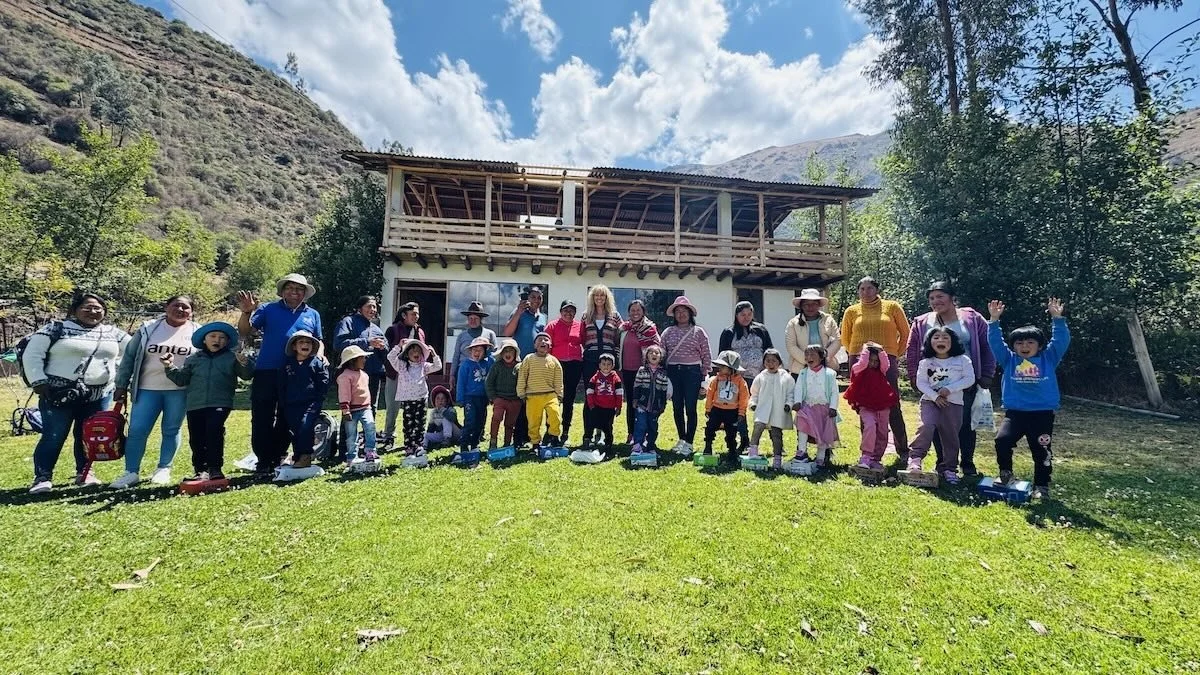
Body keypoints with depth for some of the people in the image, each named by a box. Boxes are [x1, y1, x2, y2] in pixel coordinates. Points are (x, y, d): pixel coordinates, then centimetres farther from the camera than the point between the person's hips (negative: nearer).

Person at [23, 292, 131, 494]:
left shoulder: (114, 333, 8)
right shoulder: (56, 329, -1)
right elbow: (32, 355, -2)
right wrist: (39, 382, -9)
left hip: (99, 396, 3)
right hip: (59, 394, -3)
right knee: (53, 437, -1)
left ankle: (83, 472, 22)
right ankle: (43, 477, 10)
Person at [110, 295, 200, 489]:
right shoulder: (148, 328, 5)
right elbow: (129, 357, 8)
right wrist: (121, 386, 5)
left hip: (180, 391, -1)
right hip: (147, 389, 1)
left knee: (172, 430, 6)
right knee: (137, 430, 0)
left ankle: (163, 469, 18)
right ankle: (131, 473, 12)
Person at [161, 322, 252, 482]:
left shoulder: (231, 357, 5)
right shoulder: (193, 358, 15)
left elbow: (247, 375, -3)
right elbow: (181, 379, 17)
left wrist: (245, 364, -24)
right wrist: (170, 367, 2)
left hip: (220, 404, -4)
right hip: (195, 404, 4)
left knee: (214, 430, -22)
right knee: (196, 439, 8)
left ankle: (215, 468, -12)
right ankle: (200, 470, 21)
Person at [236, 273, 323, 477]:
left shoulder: (313, 315, 13)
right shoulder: (268, 309, 5)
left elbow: (318, 342, 19)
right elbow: (245, 332, -2)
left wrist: (319, 357, 0)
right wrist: (246, 313, -20)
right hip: (266, 372, -2)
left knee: (287, 420, 10)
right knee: (262, 419, 1)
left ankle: (277, 459, 23)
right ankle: (263, 462, 11)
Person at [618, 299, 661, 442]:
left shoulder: (649, 328, -5)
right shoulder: (624, 328, 9)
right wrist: (619, 368, 14)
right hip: (627, 371, 5)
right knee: (630, 402, 10)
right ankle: (631, 434, 20)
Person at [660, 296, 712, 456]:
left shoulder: (699, 332, 2)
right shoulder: (668, 332, 8)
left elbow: (706, 355, 1)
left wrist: (705, 374, -3)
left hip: (692, 371, -3)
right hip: (673, 372, 3)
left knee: (690, 408, -1)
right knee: (677, 408, 10)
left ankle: (689, 443, 10)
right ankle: (681, 439, 26)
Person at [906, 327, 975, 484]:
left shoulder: (962, 360, -1)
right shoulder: (926, 362, -1)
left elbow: (969, 379, -5)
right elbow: (921, 383, -3)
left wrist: (949, 389, -16)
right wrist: (934, 396, -15)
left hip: (954, 403, 1)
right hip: (930, 401, -1)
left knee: (950, 436, 6)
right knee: (927, 427, -22)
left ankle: (949, 468, 19)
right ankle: (915, 457, -11)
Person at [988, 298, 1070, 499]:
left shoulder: (1048, 358, 9)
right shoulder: (1009, 360, 7)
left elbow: (1061, 340, -2)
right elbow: (995, 342, -2)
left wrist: (1057, 319, -12)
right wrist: (994, 320, -12)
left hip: (1042, 413, 0)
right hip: (1014, 412, 0)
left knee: (1041, 450, 5)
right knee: (1002, 440, -16)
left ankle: (1041, 486, 19)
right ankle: (1005, 474, 5)